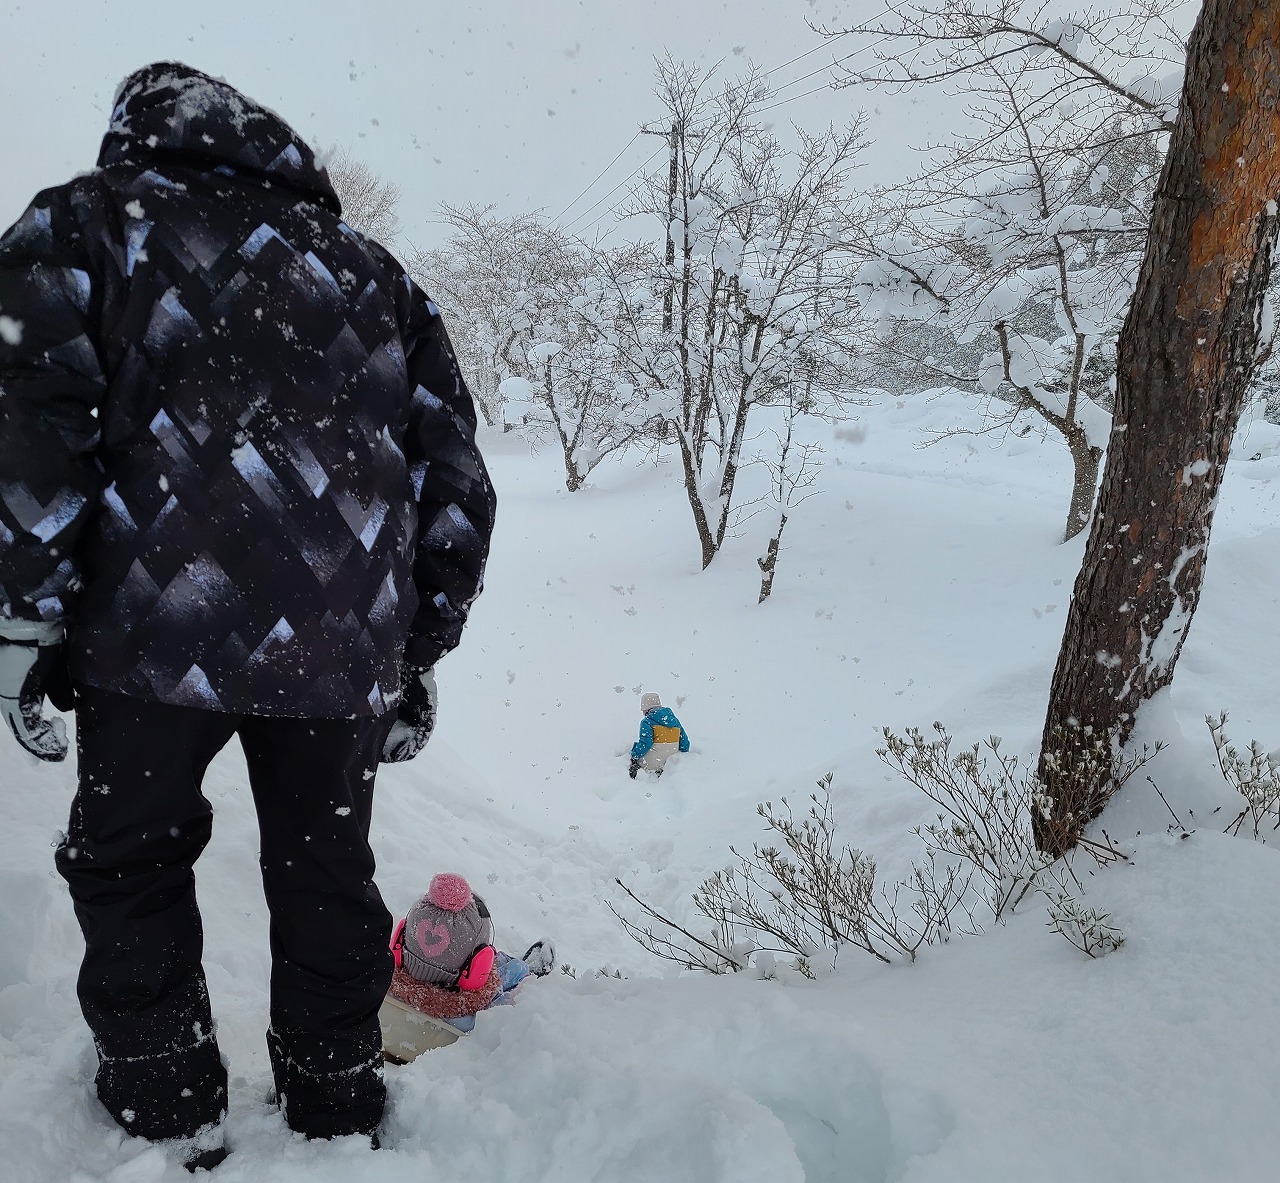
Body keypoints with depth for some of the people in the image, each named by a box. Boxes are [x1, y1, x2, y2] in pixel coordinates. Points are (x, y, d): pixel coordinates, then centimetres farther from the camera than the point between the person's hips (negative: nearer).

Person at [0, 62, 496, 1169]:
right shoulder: (372, 267, 21)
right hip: (348, 650, 4)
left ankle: (170, 1119, 29)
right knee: (327, 877, 19)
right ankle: (339, 1117, 33)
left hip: (159, 628, -3)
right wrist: (420, 652, 19)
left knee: (128, 863, 20)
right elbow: (453, 469, 15)